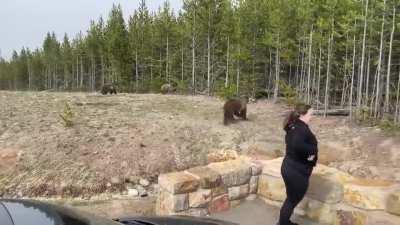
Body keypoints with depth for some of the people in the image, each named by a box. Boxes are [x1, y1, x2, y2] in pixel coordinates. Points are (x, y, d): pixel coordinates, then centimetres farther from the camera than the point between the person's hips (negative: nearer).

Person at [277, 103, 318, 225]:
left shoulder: (293, 126, 7)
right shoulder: (302, 128, -22)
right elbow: (297, 144, -41)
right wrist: (311, 150, -24)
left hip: (290, 167, 10)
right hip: (297, 171, -9)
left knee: (291, 199, 25)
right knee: (292, 201, 8)